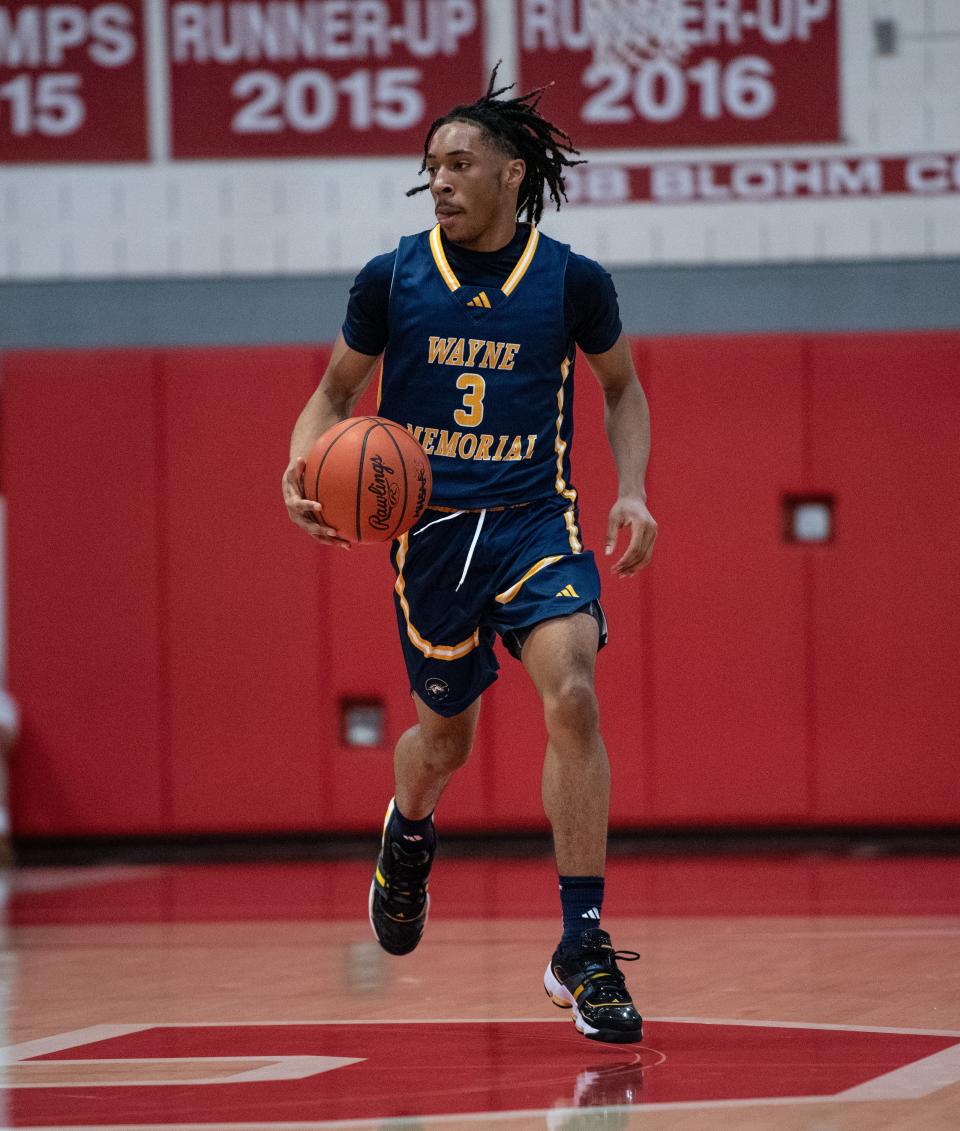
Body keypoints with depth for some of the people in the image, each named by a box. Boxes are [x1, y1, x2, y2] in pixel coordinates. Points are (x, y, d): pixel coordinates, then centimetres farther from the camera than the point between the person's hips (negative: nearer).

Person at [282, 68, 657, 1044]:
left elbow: (621, 387, 14)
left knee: (572, 696, -23)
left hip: (537, 521, -1)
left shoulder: (573, 282, -2)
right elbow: (335, 393, 11)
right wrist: (303, 465, -10)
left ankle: (582, 947, -18)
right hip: (429, 527, 1)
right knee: (445, 734, 12)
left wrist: (632, 491, 0)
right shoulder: (391, 280, -1)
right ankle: (407, 836, 52)